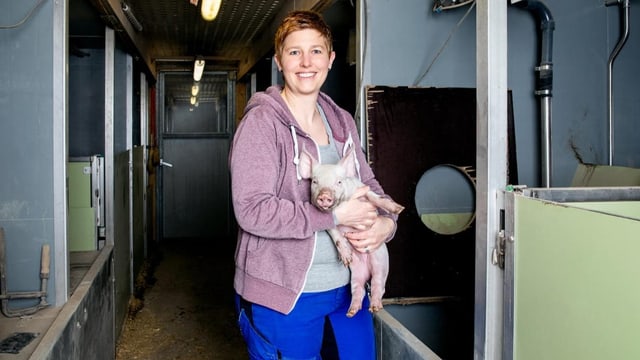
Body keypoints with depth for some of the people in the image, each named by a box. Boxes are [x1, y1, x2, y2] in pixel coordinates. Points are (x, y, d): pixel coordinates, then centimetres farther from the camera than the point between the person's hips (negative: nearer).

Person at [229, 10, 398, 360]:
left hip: (347, 287, 7)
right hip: (284, 294, -6)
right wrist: (335, 216, -20)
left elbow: (368, 183, 15)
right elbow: (252, 210, -21)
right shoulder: (261, 121, -13)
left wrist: (387, 222, -6)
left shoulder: (342, 121, 8)